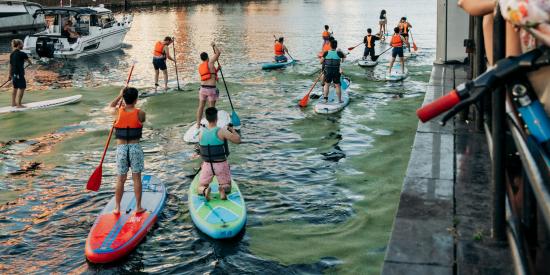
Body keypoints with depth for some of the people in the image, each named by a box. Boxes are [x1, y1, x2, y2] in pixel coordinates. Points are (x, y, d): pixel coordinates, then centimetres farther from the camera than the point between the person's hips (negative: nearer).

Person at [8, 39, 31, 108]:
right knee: (22, 88, -1)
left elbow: (10, 65, 12)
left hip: (14, 74, 8)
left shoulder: (12, 54, 8)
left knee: (15, 88, 18)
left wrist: (10, 75, 18)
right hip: (19, 74, -8)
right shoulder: (21, 54, -13)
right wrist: (31, 63, 27)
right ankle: (18, 104, 0)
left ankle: (13, 103, 26)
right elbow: (29, 61, 3)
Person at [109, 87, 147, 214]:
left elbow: (111, 107, 18)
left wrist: (120, 95, 19)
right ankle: (138, 207, 14)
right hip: (135, 147, -1)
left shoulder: (118, 112, -5)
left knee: (120, 179, 11)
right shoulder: (140, 114, -9)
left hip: (121, 148, 1)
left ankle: (117, 208, 18)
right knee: (136, 178, 9)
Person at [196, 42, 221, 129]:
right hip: (211, 89, -6)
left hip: (202, 88, 6)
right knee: (211, 108, 3)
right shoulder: (210, 62, -6)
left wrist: (217, 69, 27)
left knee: (201, 106, 11)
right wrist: (214, 45, 8)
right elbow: (218, 52, -6)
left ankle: (198, 124, 15)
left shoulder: (200, 66, 14)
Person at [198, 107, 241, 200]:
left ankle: (205, 190, -17)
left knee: (200, 188, 19)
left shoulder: (201, 134, -2)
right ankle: (222, 189, -16)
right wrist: (232, 130, 2)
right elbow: (238, 140, -15)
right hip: (221, 165, -2)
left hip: (207, 165, 2)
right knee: (227, 188, 20)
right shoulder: (221, 131, -16)